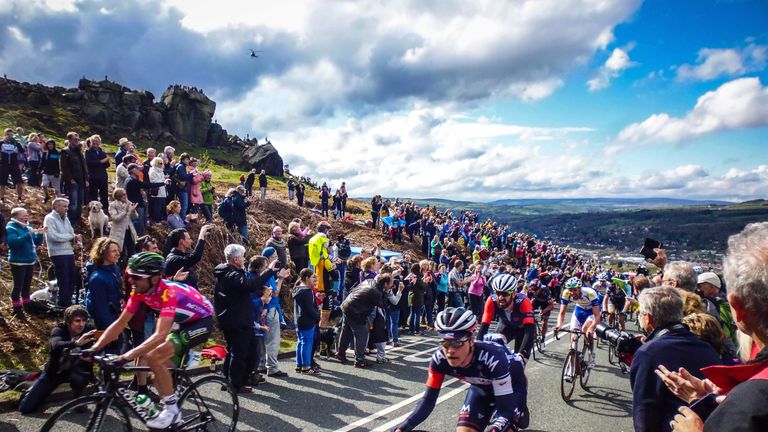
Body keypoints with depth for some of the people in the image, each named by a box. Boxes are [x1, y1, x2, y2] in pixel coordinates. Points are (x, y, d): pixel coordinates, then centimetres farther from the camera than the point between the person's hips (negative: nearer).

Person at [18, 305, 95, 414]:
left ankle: (77, 400, -4)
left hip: (74, 370, 0)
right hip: (54, 370, 1)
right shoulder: (59, 330, -21)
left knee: (79, 378, -37)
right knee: (25, 407, -1)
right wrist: (76, 343, -62)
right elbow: (56, 346, -42)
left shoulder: (87, 332, -17)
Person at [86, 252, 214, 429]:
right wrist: (94, 348, -14)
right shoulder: (139, 291, -10)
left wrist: (129, 356, -48)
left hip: (202, 321, -8)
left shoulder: (168, 292, -34)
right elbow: (120, 323, -5)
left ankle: (172, 409, -7)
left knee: (154, 358, -20)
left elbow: (161, 334, -41)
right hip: (185, 322, 8)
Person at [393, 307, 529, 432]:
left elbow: (505, 409, -36)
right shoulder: (440, 359, -28)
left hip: (512, 384, -4)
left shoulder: (493, 359, -41)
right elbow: (428, 400, -22)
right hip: (482, 386, 4)